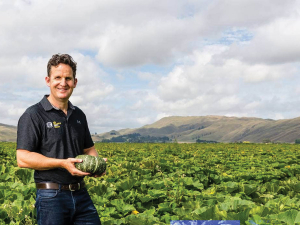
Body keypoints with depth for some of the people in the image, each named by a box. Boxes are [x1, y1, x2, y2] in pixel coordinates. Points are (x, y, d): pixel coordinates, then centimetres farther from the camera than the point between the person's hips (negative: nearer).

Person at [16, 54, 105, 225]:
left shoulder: (79, 115, 13)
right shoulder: (33, 115, -7)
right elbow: (23, 158, -13)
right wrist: (62, 163, -21)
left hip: (81, 195, 6)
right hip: (51, 196, -5)